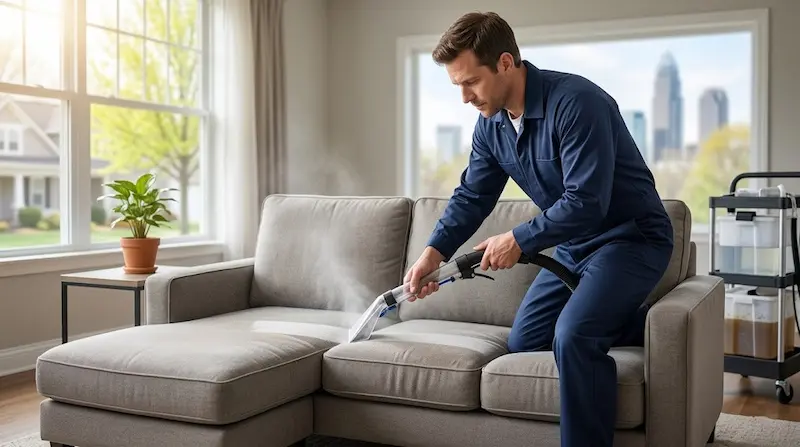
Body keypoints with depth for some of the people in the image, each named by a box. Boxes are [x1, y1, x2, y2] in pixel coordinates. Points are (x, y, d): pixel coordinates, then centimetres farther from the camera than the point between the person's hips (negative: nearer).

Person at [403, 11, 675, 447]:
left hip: (631, 236, -9)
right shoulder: (490, 124, -2)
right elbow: (471, 196, 6)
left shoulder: (575, 102, -28)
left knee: (574, 336, -31)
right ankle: (641, 322, 18)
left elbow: (586, 203, -31)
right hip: (572, 244, 9)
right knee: (522, 343, 12)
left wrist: (518, 240, -22)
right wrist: (433, 252, -7)